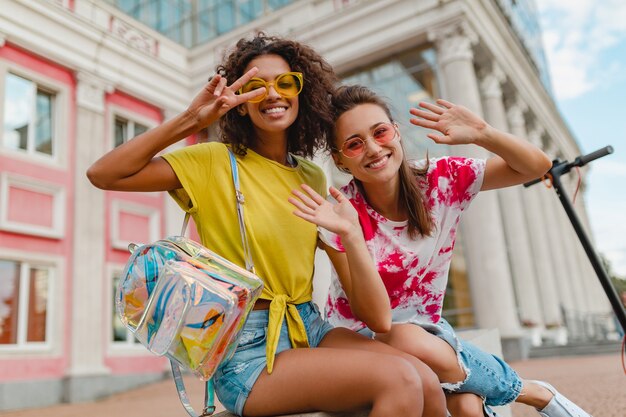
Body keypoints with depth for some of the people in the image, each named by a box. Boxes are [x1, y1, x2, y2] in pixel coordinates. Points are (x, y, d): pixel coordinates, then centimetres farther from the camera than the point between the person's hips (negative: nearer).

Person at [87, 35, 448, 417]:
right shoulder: (214, 162, -6)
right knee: (399, 379, -24)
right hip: (247, 351, -5)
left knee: (428, 384, -16)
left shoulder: (313, 177, 9)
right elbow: (104, 175, -14)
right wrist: (191, 120, -19)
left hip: (311, 328, 6)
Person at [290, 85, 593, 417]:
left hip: (426, 328, 1)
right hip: (359, 337, -1)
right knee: (408, 340, -33)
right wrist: (350, 235, -39)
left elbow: (537, 166, -11)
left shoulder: (440, 180, -12)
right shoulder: (340, 214, -21)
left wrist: (482, 134, -29)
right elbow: (374, 316, -26)